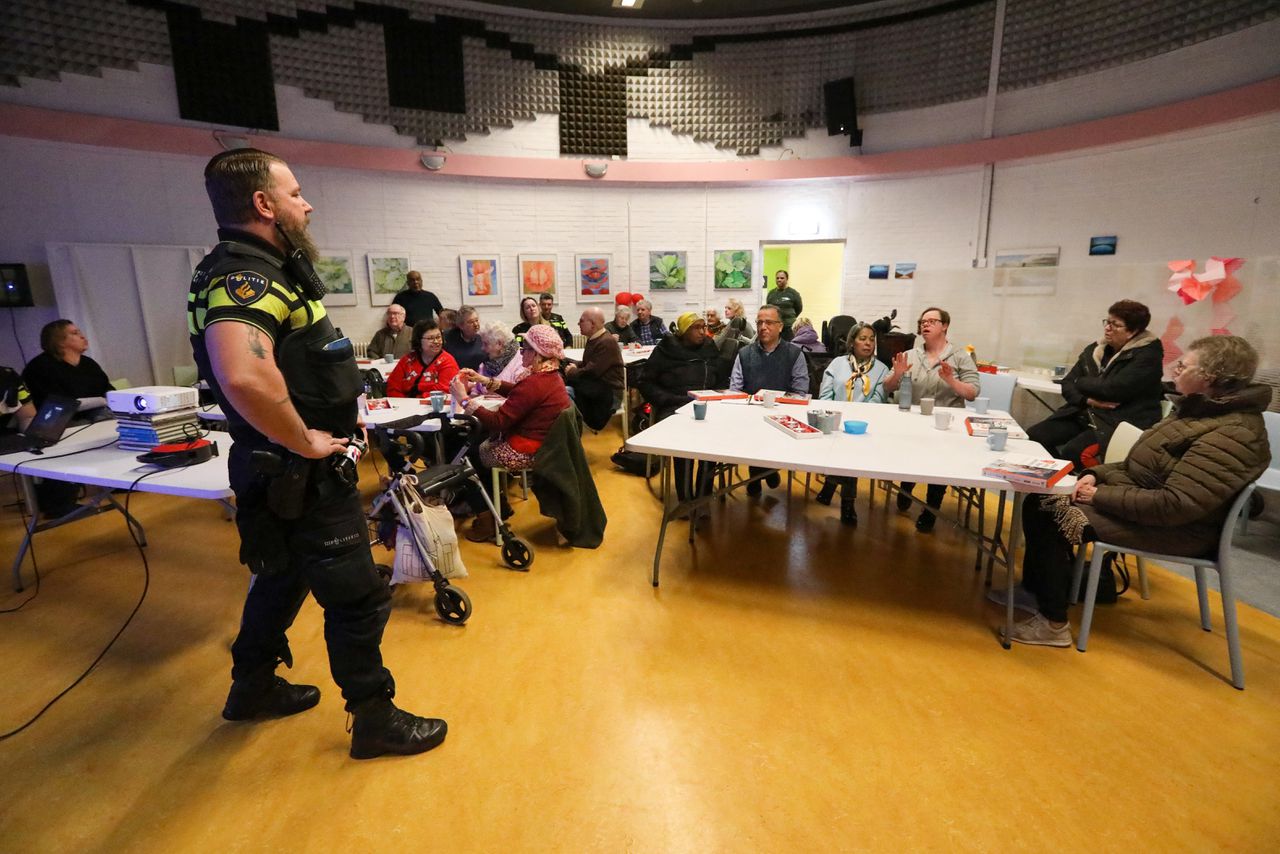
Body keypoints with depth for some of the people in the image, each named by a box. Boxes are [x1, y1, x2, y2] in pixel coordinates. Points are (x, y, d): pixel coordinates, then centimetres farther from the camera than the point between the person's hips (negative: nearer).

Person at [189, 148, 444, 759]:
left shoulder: (262, 271, 11)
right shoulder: (246, 276, -22)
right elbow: (244, 375, -42)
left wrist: (336, 411, 15)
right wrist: (305, 442, -28)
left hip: (291, 475, 11)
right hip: (301, 477, -10)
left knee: (283, 577, 25)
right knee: (358, 598, 2)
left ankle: (253, 689, 45)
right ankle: (375, 720, 20)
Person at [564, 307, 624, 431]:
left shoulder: (607, 342, -18)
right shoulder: (593, 339, 13)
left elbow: (591, 372, -22)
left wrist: (571, 372, -5)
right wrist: (575, 366, 3)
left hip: (608, 393, -9)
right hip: (595, 388, 9)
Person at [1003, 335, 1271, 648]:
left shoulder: (1232, 436, -23)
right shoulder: (1201, 410, 8)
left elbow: (1175, 505, -29)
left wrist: (1101, 496, -23)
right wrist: (1095, 474, -1)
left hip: (1173, 529, -10)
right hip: (1138, 498, 10)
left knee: (1052, 520, -21)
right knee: (1039, 502, 0)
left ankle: (1054, 624, -8)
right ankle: (1036, 589, 12)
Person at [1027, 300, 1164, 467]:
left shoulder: (1147, 355, -5)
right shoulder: (1094, 349, 14)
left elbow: (1114, 388, -18)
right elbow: (1067, 384, 9)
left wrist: (1080, 382, -1)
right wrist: (1087, 400, -11)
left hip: (1117, 422, -6)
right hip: (1081, 414, 7)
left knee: (1071, 452, -33)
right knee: (1032, 437, -15)